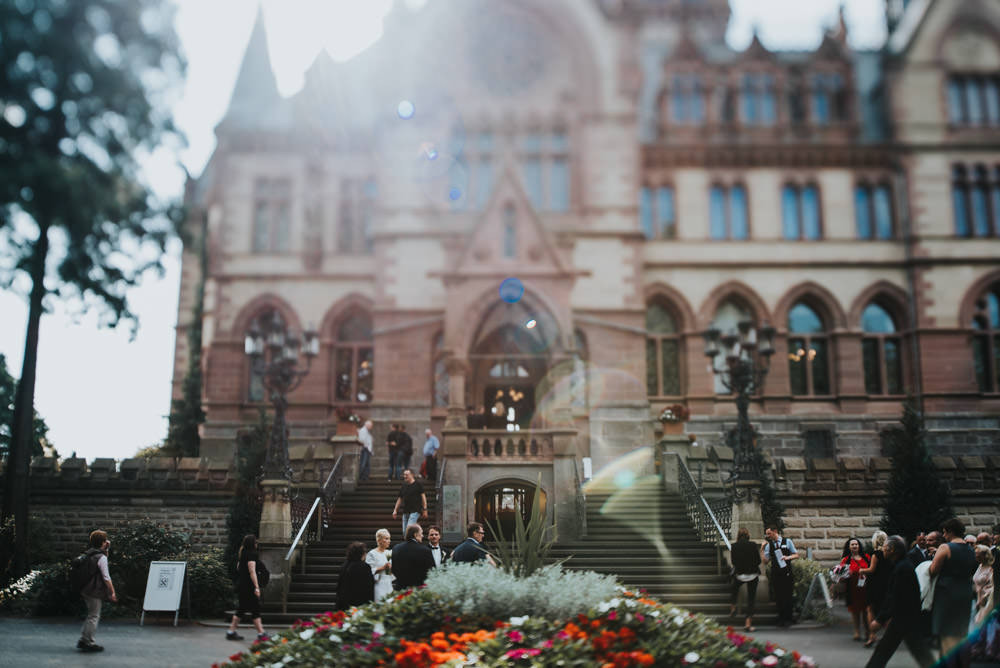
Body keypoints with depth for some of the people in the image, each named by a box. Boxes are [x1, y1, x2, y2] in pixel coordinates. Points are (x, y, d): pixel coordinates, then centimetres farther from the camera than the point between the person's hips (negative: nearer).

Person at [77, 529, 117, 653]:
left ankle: (82, 640, 22)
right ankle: (89, 643, 4)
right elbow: (106, 577, -17)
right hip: (95, 592, -9)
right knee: (94, 616, 0)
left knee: (91, 615, 19)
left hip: (86, 590, 9)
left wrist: (106, 549, 17)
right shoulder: (101, 558, -16)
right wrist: (112, 592, -11)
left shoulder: (89, 554, 9)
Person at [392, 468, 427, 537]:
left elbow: (423, 496, -3)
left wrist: (425, 509, -8)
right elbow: (400, 499, 19)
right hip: (405, 511, 6)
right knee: (405, 531, 5)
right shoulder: (403, 486, 13)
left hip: (415, 511, -6)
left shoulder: (417, 484, -2)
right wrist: (395, 510, 15)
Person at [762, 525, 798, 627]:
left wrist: (787, 557, -12)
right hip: (775, 573, 2)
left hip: (786, 572, -2)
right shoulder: (768, 545, 7)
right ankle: (781, 619, 13)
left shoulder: (787, 542, 2)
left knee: (788, 595, -1)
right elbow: (766, 561, 4)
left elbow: (796, 555, 6)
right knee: (778, 596, 4)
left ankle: (789, 618, 9)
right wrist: (763, 549, -7)